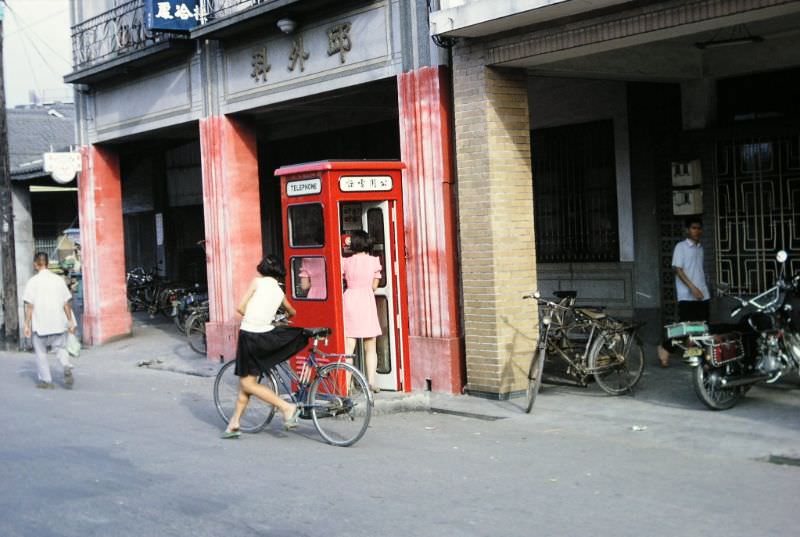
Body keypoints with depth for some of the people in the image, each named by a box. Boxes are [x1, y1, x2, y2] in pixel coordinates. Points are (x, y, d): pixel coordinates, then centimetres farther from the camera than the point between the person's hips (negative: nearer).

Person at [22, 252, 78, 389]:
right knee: (60, 348, 13)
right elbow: (66, 303, 4)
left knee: (41, 352, 12)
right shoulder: (59, 280, 2)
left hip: (39, 324, -2)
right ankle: (67, 367, -14)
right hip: (58, 323, 2)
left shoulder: (32, 282, -6)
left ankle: (46, 380, 14)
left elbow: (29, 305, -9)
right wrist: (70, 321, 11)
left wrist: (26, 325, -4)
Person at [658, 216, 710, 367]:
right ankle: (665, 348, 11)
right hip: (687, 296, -6)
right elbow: (678, 269, -12)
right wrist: (692, 287, -21)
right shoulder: (681, 247, -5)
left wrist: (703, 288, 18)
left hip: (703, 295, 6)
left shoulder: (700, 248, 16)